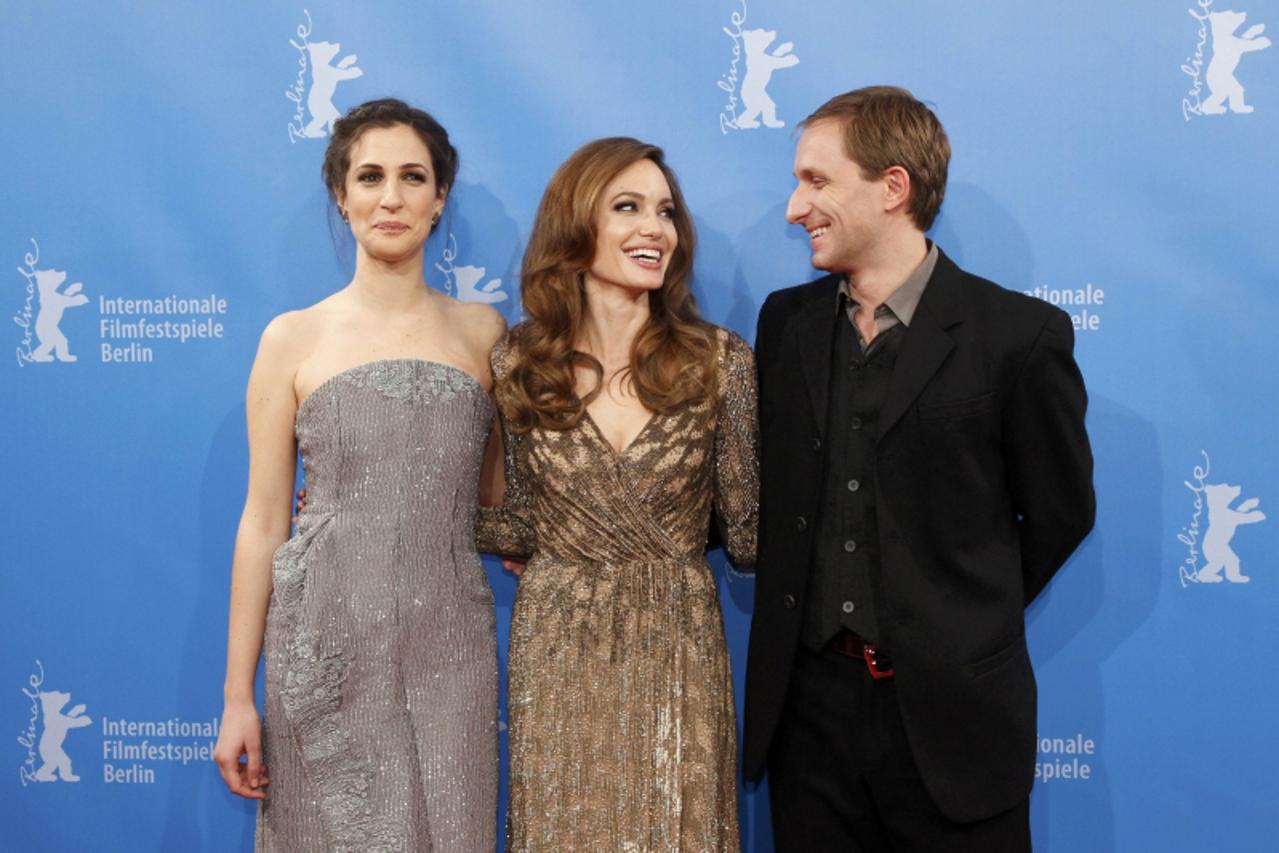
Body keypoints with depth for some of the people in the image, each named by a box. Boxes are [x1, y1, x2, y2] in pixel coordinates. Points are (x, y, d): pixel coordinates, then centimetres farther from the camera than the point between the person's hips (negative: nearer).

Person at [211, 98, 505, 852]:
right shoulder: (294, 338, 1)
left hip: (448, 645, 2)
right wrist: (238, 694, 1)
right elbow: (263, 522, 1)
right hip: (326, 647, -1)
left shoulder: (483, 331, 5)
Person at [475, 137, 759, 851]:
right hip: (557, 657, 1)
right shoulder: (517, 364, -2)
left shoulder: (721, 361, -6)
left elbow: (748, 532, -2)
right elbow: (527, 523, 5)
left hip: (678, 656, 0)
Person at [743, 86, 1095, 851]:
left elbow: (1059, 514, -1)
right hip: (809, 707, 4)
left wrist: (964, 619, 5)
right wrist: (821, 613, 4)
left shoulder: (1021, 335, -10)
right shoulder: (786, 321, 5)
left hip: (950, 717, -4)